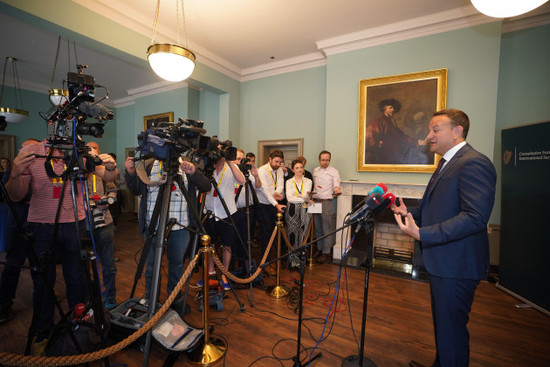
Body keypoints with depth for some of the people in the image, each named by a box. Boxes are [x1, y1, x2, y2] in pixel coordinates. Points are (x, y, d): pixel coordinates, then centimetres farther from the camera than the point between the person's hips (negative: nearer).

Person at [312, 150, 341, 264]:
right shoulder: (315, 170, 14)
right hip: (315, 201, 6)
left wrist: (337, 190, -34)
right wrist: (312, 194, 10)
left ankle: (326, 252, 8)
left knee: (326, 229, -2)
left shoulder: (334, 171, -3)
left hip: (327, 202, -5)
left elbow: (336, 185, -13)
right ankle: (319, 249, 25)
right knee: (317, 228, 12)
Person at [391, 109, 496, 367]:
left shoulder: (474, 163, -18)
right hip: (442, 261, 10)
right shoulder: (447, 163, 14)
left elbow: (475, 217, -27)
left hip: (456, 266, -10)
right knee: (442, 324, 26)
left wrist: (422, 234, -31)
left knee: (451, 329, 7)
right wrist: (411, 213, 5)